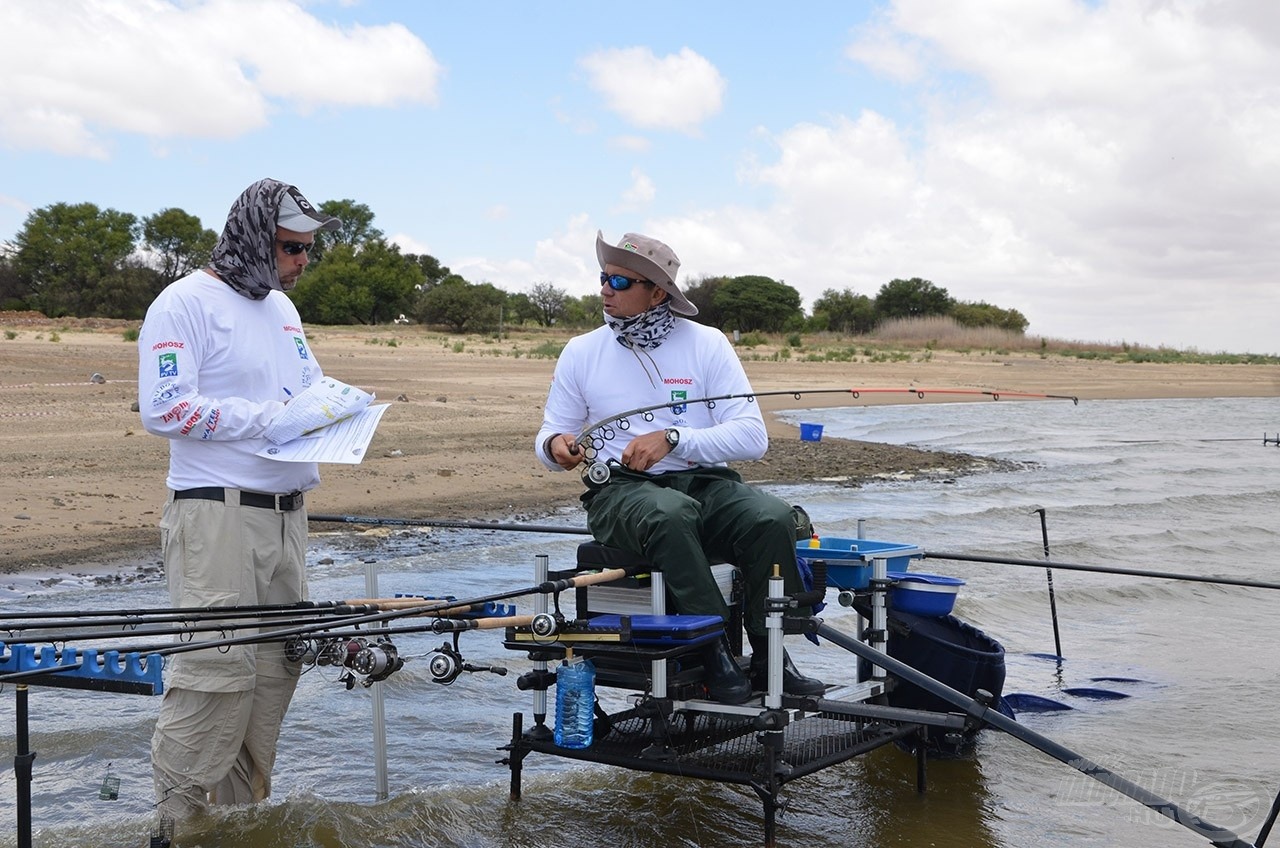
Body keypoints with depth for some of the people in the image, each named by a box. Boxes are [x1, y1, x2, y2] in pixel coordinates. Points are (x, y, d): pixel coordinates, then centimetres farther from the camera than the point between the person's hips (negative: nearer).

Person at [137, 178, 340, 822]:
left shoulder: (282, 307, 18)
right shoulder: (186, 303, -7)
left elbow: (310, 381, 27)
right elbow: (164, 409, -16)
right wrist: (272, 415, -18)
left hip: (286, 515, 8)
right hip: (217, 517, -8)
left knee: (275, 671, 9)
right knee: (215, 673, -10)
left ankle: (243, 813, 21)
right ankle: (178, 822, 1)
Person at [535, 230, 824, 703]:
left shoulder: (707, 344, 2)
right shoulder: (581, 352, 8)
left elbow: (752, 437, -6)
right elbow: (549, 437, 12)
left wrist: (672, 439, -19)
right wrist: (556, 447, -14)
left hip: (704, 484, 1)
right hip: (620, 488, -1)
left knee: (772, 517, -28)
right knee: (671, 513, -36)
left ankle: (769, 656, -12)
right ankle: (715, 650, -25)